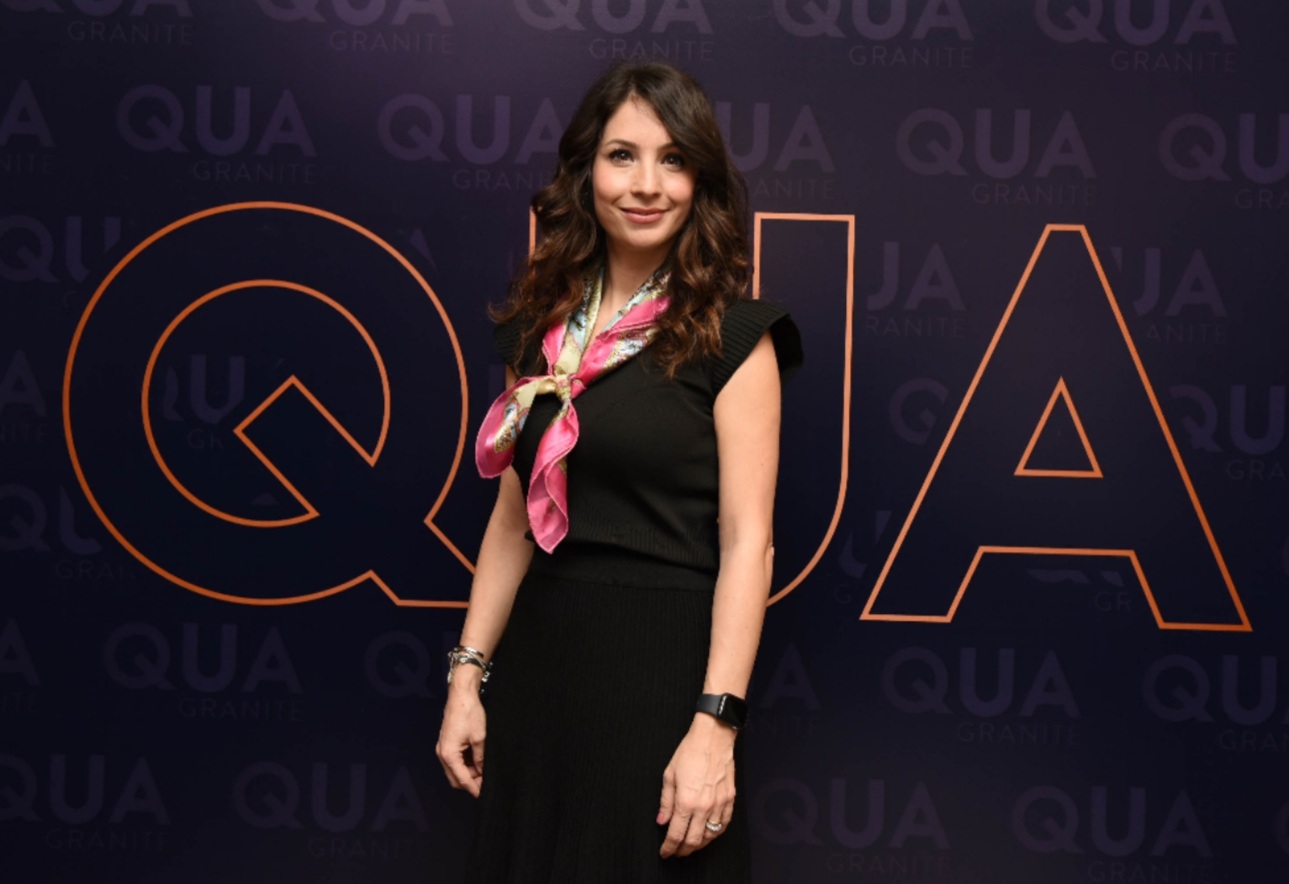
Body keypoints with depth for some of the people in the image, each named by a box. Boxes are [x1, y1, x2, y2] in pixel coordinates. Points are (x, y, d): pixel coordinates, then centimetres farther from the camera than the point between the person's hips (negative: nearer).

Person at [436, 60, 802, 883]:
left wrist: (716, 723, -18)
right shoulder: (544, 327, 8)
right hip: (539, 658, 5)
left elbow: (746, 539, -12)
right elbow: (515, 517, 11)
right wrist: (469, 673, 6)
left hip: (662, 660, -5)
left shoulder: (731, 334, -7)